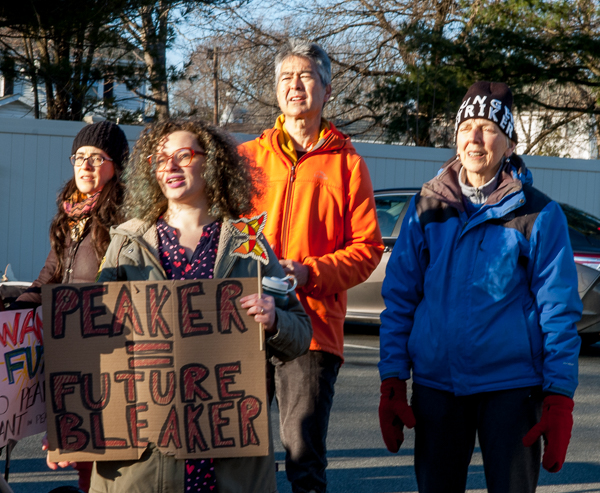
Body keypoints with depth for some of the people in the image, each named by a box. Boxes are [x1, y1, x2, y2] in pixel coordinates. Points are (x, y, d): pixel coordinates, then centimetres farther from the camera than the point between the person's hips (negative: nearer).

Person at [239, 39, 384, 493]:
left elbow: (366, 248, 3)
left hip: (313, 323, -2)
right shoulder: (249, 156, 15)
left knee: (304, 451, -10)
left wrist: (309, 273, -12)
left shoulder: (345, 163, 8)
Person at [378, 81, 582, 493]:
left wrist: (559, 397, -9)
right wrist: (392, 382, 1)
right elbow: (399, 297, 7)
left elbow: (560, 312, -3)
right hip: (436, 383, 3)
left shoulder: (538, 214, -2)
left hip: (511, 385, -3)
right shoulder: (427, 207, 6)